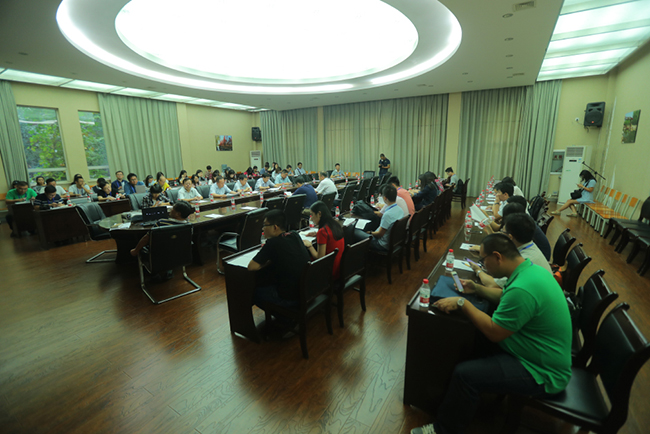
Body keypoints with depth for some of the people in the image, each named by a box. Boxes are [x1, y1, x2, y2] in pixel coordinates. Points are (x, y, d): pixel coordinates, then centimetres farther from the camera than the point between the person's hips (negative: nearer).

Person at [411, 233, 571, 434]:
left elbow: (494, 332, -25)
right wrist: (477, 288, 5)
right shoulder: (530, 269, -2)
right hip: (545, 358, 10)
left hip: (542, 373, -10)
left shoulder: (522, 288, -33)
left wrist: (462, 303, -19)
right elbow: (505, 296, 16)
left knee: (464, 374, -17)